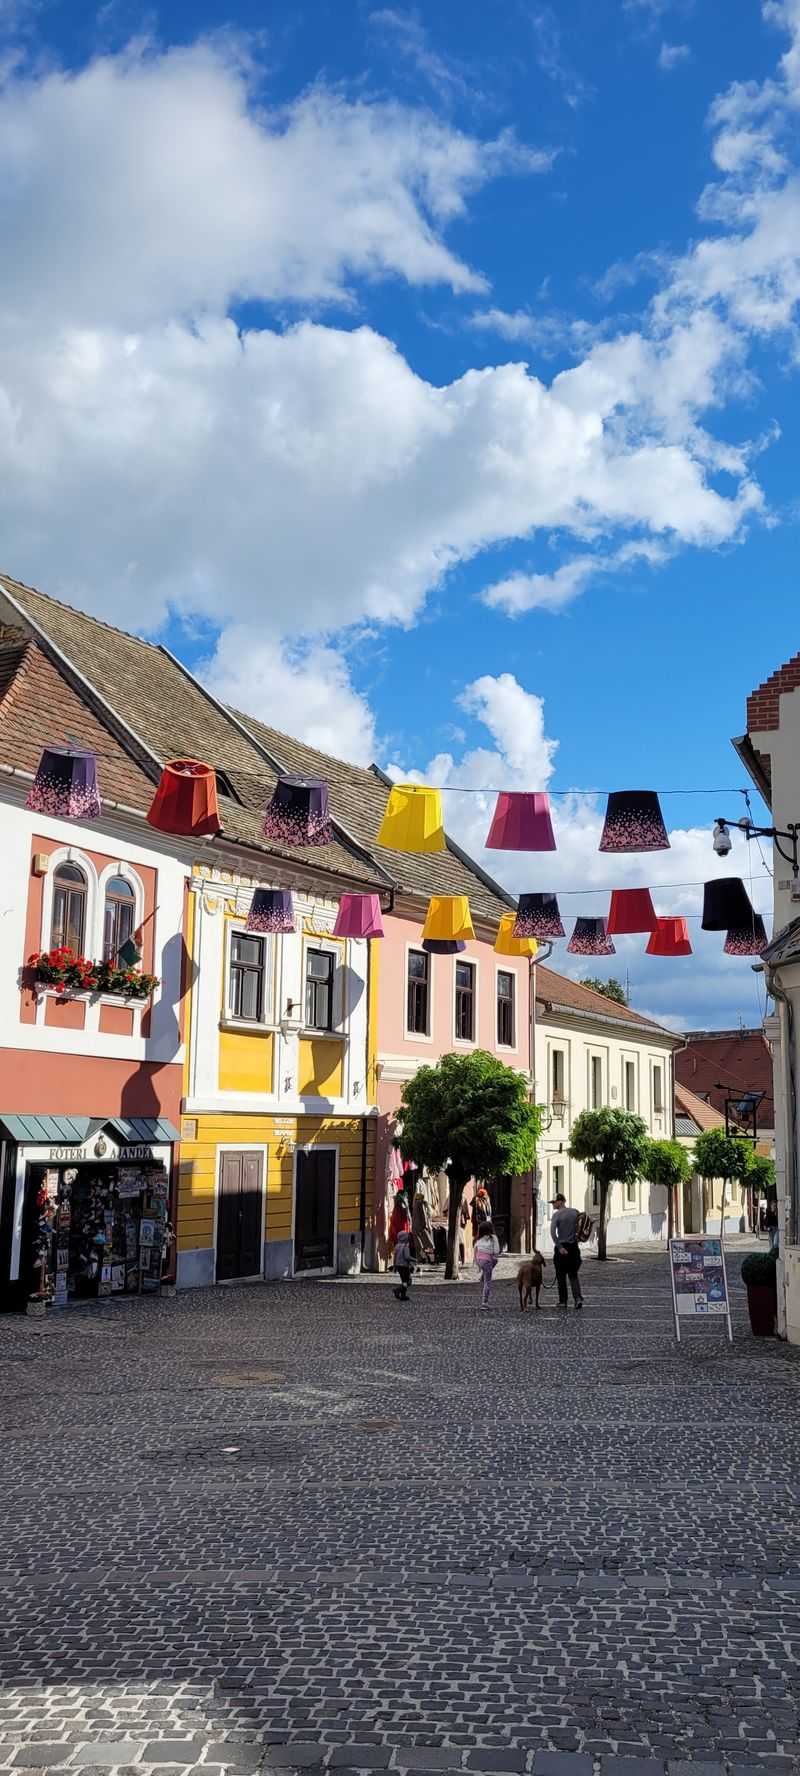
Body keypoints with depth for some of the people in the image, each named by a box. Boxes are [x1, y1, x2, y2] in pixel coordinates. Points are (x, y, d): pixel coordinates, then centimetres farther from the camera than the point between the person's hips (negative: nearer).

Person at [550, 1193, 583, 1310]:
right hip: (574, 1246, 4)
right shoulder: (575, 1212, 3)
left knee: (561, 1276, 8)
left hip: (562, 1247, -4)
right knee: (573, 1274, 13)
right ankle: (578, 1297, -4)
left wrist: (559, 1247, -21)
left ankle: (563, 1301, 11)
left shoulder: (557, 1214, -11)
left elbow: (552, 1232, -22)